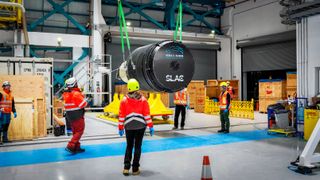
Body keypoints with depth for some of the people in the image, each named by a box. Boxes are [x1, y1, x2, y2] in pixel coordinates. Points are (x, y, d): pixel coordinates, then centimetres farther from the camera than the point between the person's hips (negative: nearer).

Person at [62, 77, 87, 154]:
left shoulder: (66, 94, 7)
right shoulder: (76, 93, -18)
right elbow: (83, 104, -18)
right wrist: (83, 97, 2)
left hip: (69, 115, 8)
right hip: (77, 115, -8)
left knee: (75, 131, 16)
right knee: (79, 131, -1)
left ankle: (77, 147, 20)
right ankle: (70, 146, -9)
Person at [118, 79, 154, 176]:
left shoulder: (124, 100, -1)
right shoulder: (143, 100, -2)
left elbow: (121, 116, 1)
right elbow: (147, 114, -4)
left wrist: (120, 128, 9)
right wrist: (150, 126, 2)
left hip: (129, 127, 1)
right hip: (140, 126, -1)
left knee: (129, 146, 15)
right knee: (137, 147, 8)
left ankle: (126, 167, 6)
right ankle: (135, 169, 11)